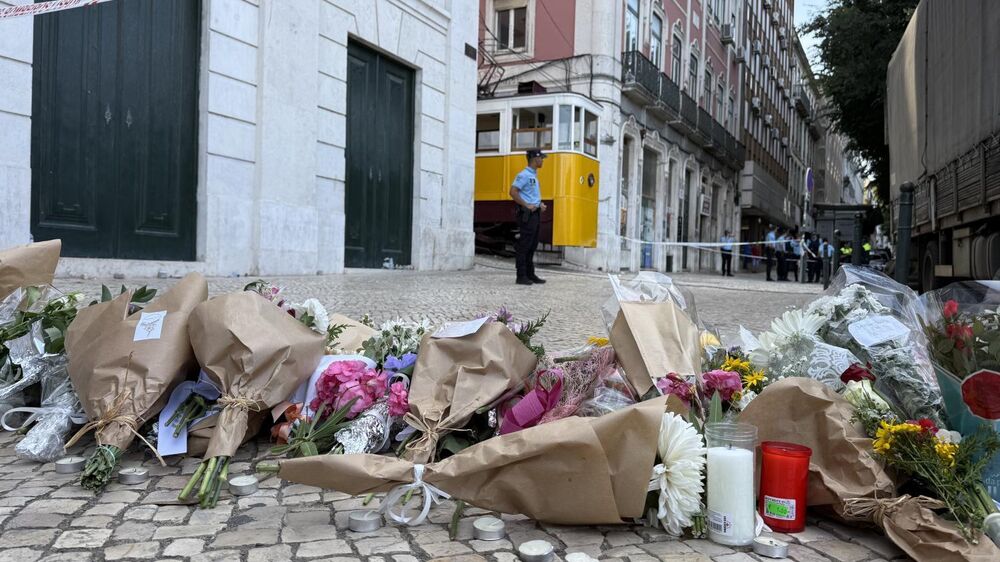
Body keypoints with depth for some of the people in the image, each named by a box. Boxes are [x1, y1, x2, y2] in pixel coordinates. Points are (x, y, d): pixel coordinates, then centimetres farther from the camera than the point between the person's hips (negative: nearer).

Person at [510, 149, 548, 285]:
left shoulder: (534, 175, 19)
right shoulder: (524, 175, -11)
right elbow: (513, 192, -19)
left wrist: (540, 204, 11)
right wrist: (526, 206, -19)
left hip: (535, 213, 10)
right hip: (527, 214, -10)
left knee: (532, 246, 12)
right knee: (524, 246, -7)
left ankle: (530, 274, 18)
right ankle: (521, 276, -4)